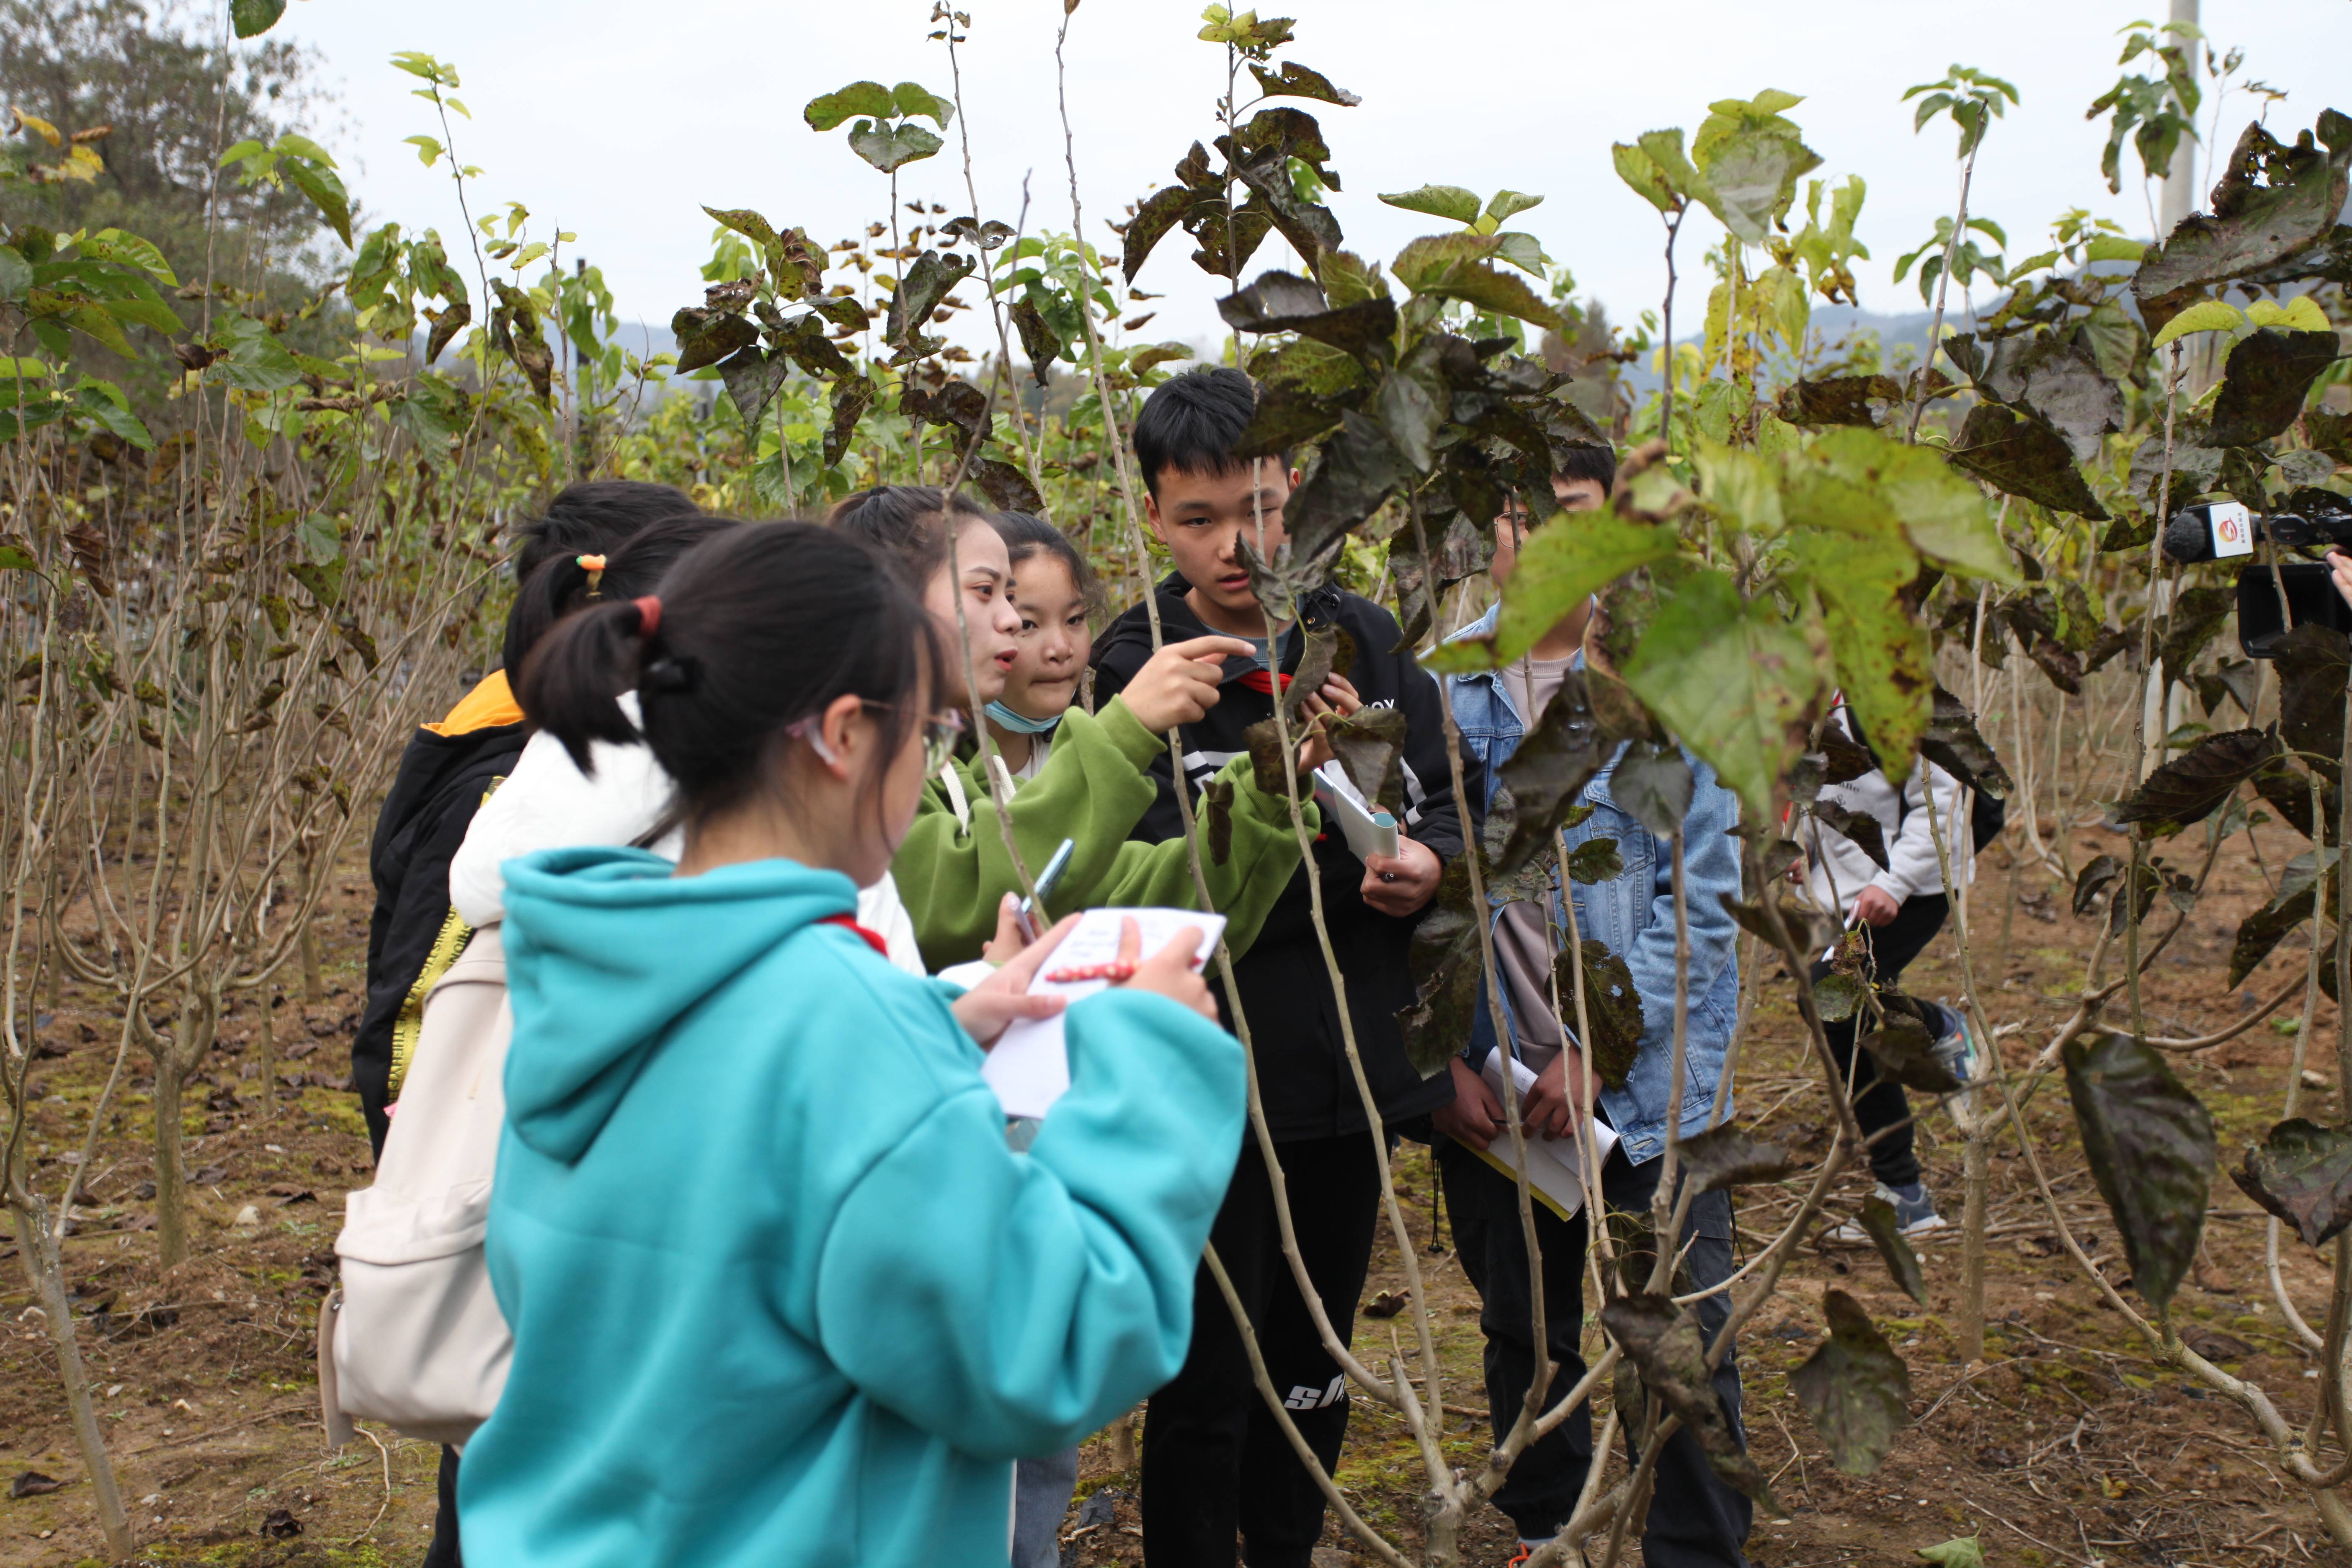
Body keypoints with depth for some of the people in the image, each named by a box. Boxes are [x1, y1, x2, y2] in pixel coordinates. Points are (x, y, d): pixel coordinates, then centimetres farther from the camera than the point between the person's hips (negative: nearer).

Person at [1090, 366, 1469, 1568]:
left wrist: (1429, 860, -10)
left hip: (1358, 1062, 5)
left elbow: (1450, 801, 11)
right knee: (1207, 1385, 3)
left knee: (1316, 1366, 20)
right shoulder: (1140, 669, -10)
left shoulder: (1362, 639, 4)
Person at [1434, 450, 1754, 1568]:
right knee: (1525, 1335, 17)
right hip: (1494, 1087, 3)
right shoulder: (1444, 684, 1)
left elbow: (1701, 896, -9)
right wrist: (1444, 1055, -5)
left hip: (1650, 1079, -2)